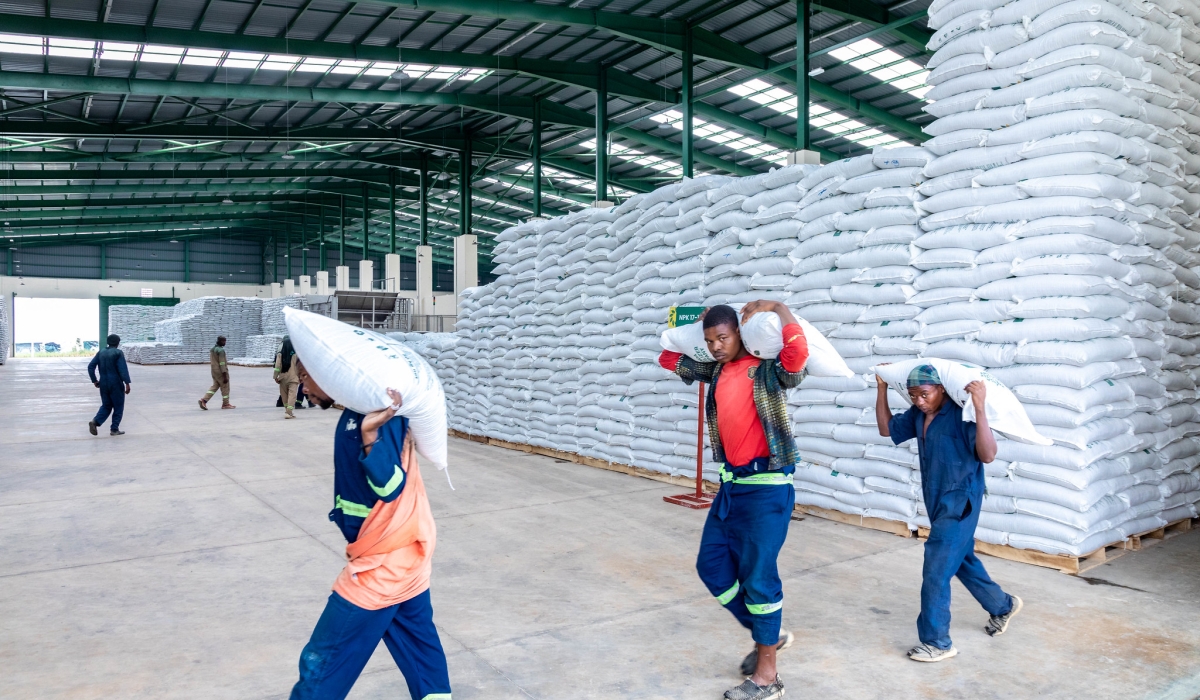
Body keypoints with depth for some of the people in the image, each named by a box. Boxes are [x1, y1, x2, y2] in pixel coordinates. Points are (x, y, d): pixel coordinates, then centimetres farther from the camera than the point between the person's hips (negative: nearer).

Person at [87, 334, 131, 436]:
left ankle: (95, 421, -8)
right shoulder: (118, 353, -9)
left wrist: (94, 380, 11)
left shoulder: (101, 352, 8)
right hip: (116, 384, -6)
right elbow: (123, 368, -17)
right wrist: (127, 383, -18)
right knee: (118, 407, 6)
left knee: (106, 406, 15)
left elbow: (90, 366, 5)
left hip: (103, 384, 6)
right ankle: (114, 429, 6)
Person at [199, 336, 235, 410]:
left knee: (214, 387, 13)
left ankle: (204, 400, 0)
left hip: (214, 371, 8)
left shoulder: (212, 349, 10)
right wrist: (225, 376, -21)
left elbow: (211, 361, 17)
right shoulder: (221, 350, -18)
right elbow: (222, 363, -21)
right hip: (221, 371, -8)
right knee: (225, 387, 4)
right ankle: (225, 404, 11)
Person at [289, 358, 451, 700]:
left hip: (382, 563, -9)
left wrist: (370, 434, -42)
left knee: (322, 664, 4)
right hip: (407, 553, 9)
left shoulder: (372, 414, -23)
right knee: (418, 643, 22)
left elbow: (390, 486, -28)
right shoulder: (372, 409, 6)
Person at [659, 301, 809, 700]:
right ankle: (768, 632, 30)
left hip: (766, 486, -8)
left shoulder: (767, 371, -12)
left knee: (757, 575, -2)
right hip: (732, 484, 8)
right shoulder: (716, 371, 9)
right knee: (712, 564, 12)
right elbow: (670, 358, 21)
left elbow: (797, 353, -35)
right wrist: (693, 323, 11)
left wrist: (776, 307, -22)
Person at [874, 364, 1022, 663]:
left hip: (959, 503, -8)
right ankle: (1003, 605, 49)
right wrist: (882, 389, 3)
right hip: (937, 502, 8)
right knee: (963, 560, 25)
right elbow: (887, 429, 12)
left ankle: (937, 642, 8)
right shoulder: (918, 414, -1)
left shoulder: (962, 414, -23)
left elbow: (987, 455, -34)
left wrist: (980, 407, -43)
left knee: (935, 571, -6)